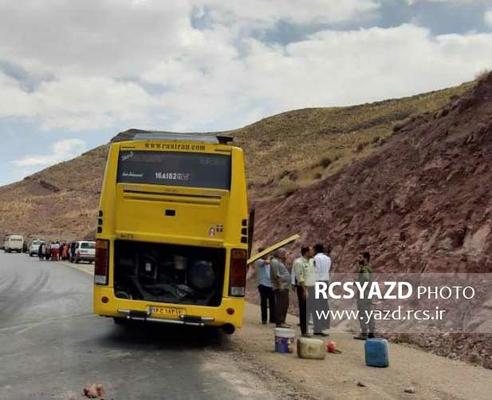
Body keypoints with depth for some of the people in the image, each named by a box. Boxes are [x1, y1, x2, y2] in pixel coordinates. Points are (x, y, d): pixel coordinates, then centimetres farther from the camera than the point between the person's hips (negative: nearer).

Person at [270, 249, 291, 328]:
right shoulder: (275, 262, -10)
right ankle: (279, 322, -12)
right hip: (280, 287, -11)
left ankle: (282, 322, 19)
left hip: (284, 287, 11)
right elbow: (276, 275, -18)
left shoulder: (279, 262, 22)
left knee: (284, 305, 13)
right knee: (280, 305, -12)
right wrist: (280, 284, -22)